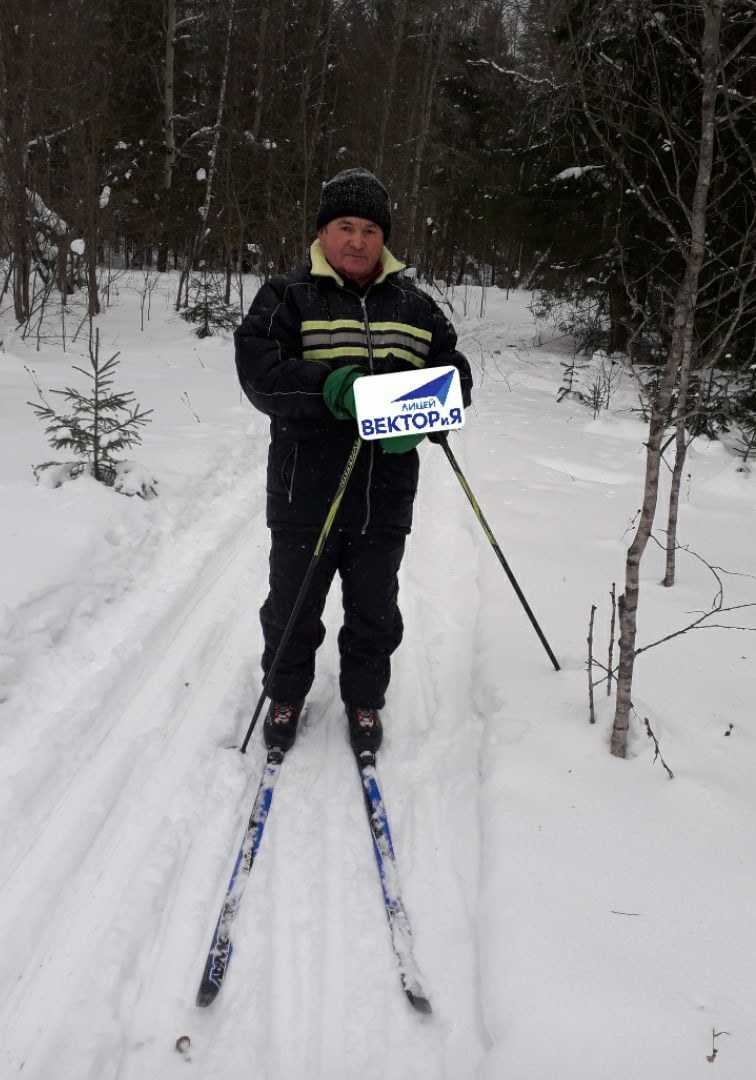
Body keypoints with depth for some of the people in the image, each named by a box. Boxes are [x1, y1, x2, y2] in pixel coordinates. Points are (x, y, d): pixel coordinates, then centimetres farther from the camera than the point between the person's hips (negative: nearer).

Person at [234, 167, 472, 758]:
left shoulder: (415, 307, 9)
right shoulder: (286, 297, -1)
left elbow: (455, 374, 9)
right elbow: (259, 372, -13)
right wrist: (328, 385, -29)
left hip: (385, 498, 2)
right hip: (305, 493, -2)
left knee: (374, 610, 14)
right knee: (293, 606, 12)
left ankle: (364, 700, 34)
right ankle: (286, 694, 35)